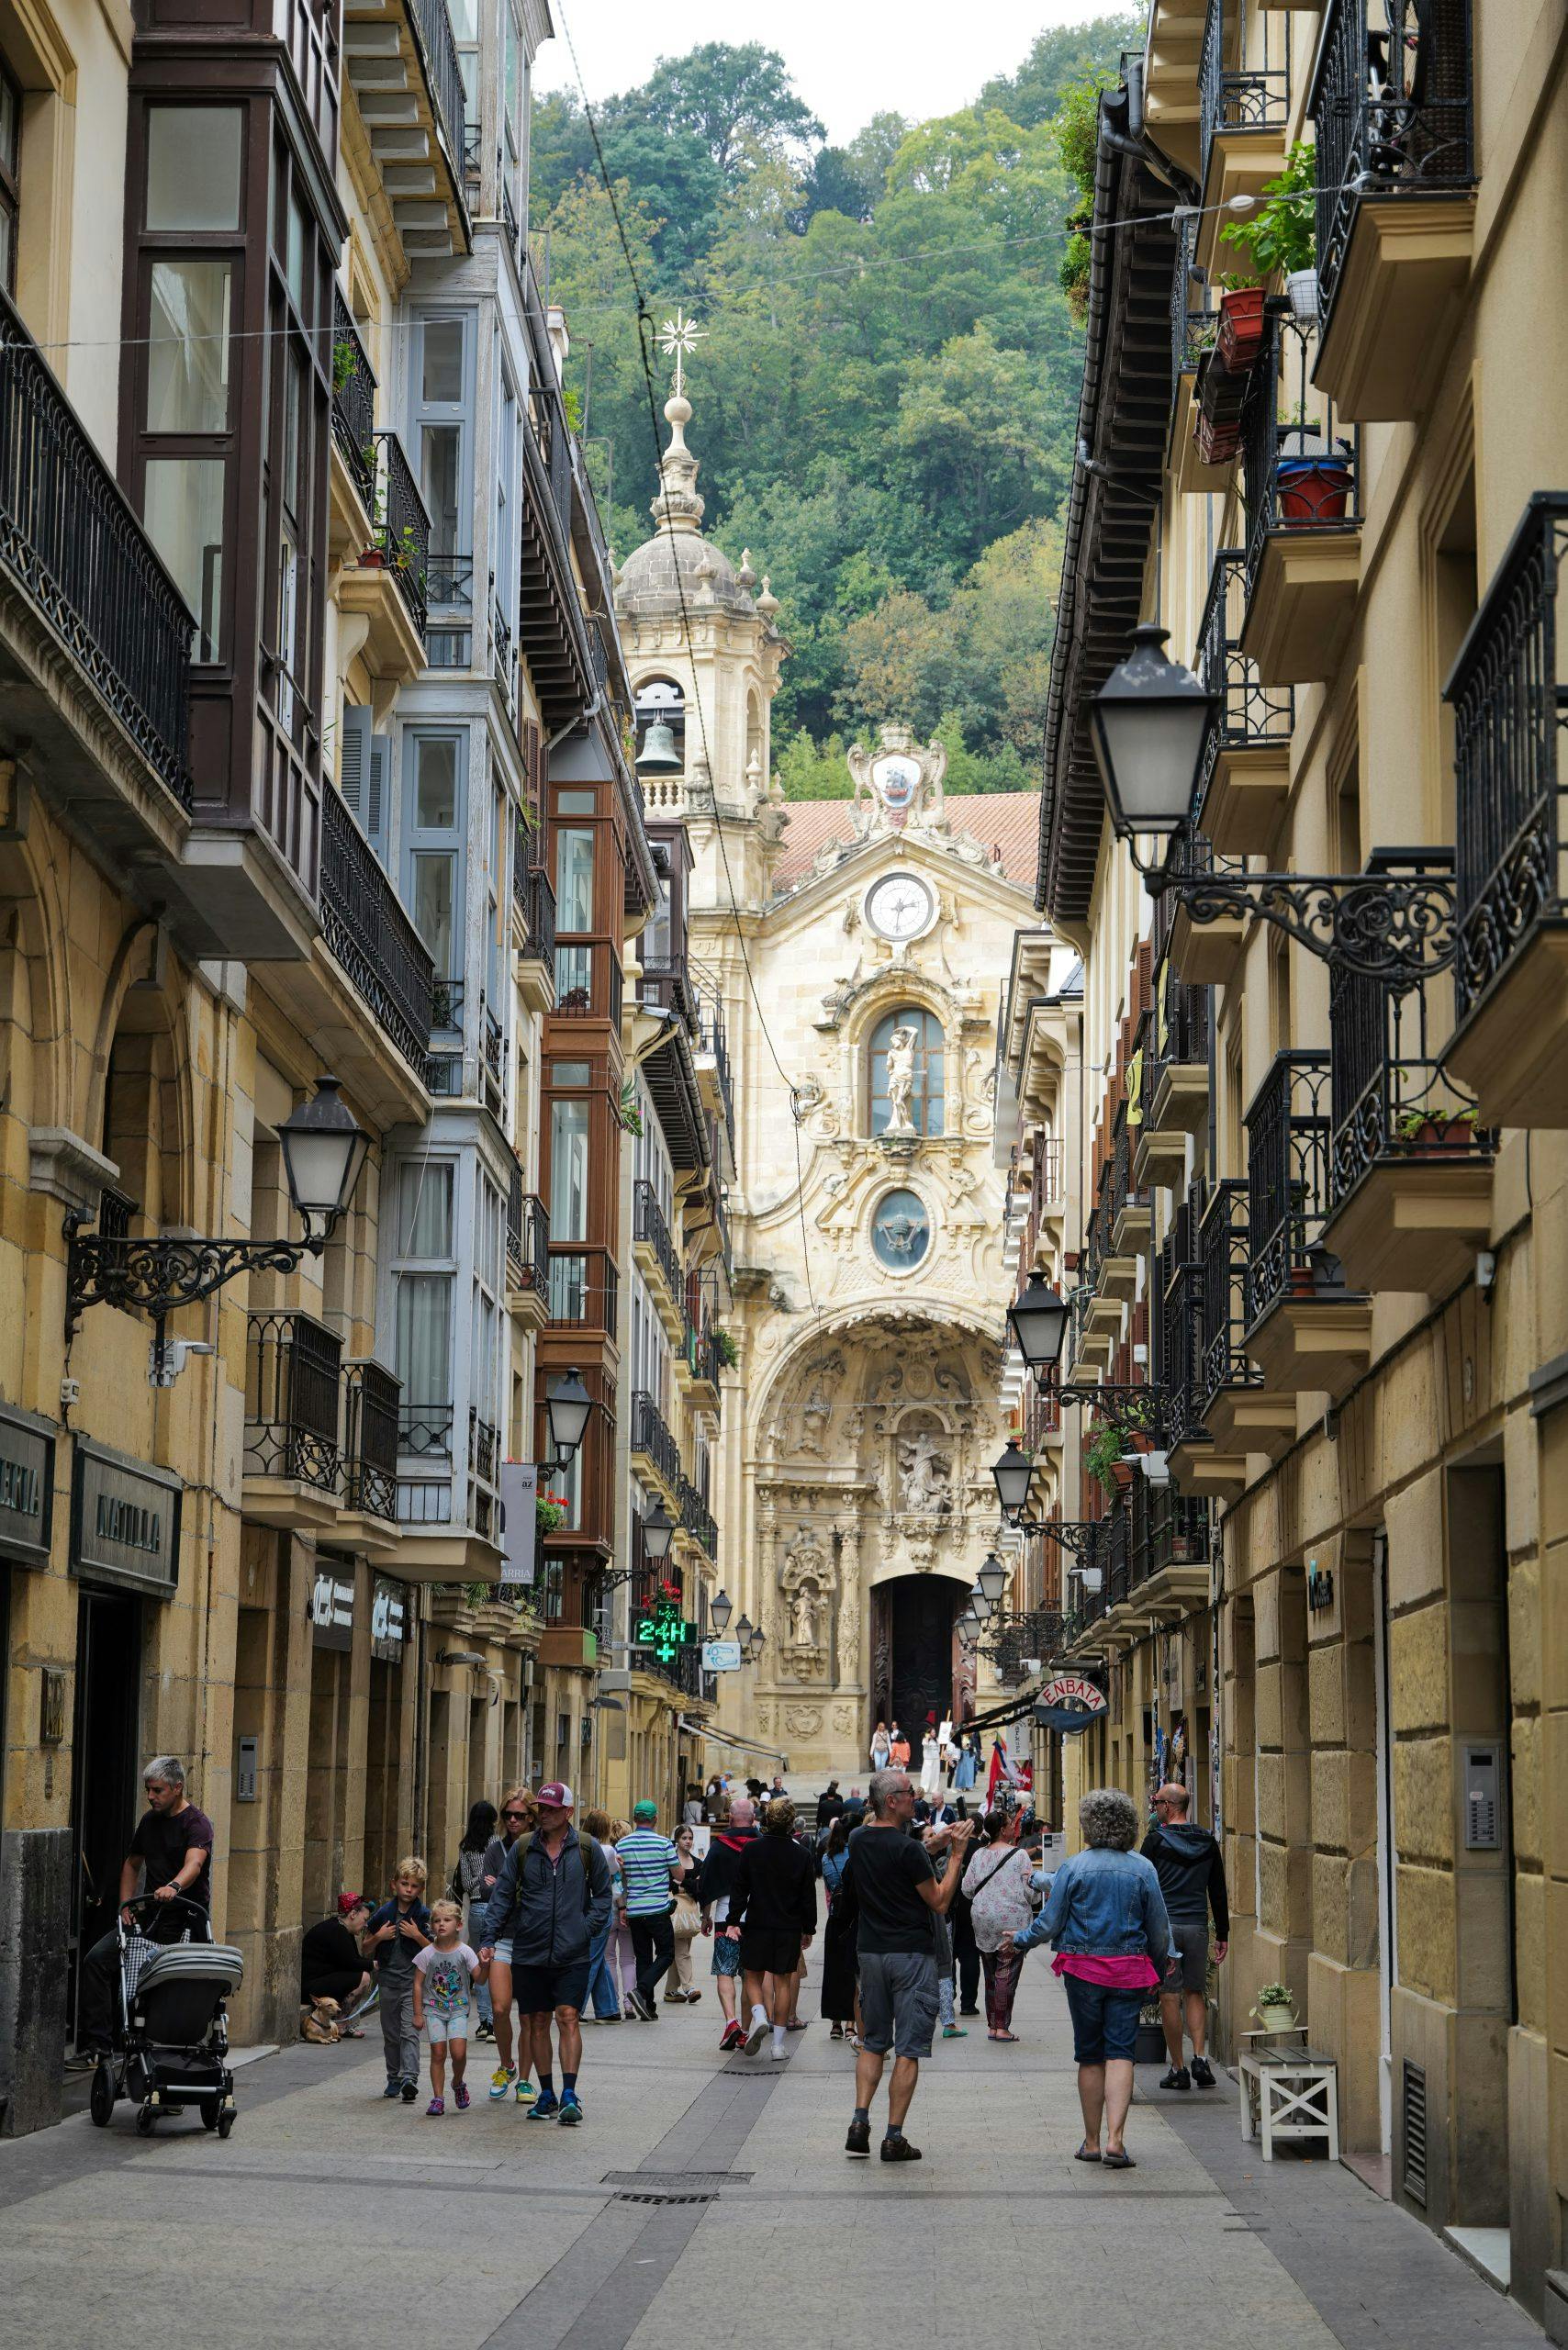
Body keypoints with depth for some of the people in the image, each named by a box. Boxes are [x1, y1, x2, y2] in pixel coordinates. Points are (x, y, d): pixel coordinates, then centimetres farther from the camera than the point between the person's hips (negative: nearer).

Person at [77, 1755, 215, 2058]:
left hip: (187, 1921, -6)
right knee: (97, 1959, -12)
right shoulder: (149, 1820, 15)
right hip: (150, 1916, 6)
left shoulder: (196, 1823, -8)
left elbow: (194, 1863, -28)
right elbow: (132, 1864, 27)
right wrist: (125, 1905, 12)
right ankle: (96, 2042, -14)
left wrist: (174, 1886, -49)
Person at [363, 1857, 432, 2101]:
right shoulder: (383, 1914, 2)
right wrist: (378, 1937, -8)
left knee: (409, 2031, -14)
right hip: (388, 1980, 3)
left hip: (413, 1982, -3)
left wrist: (417, 1936, -17)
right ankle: (394, 2079, 22)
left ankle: (409, 2078, -22)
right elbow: (365, 1949, 10)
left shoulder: (424, 1916, -4)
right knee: (390, 2033, 11)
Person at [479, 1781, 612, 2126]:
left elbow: (602, 1894, 10)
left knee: (568, 2018, -10)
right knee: (537, 2023, 7)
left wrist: (588, 1929, -3)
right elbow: (503, 1894, 7)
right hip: (528, 1952, 2)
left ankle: (569, 2096, -10)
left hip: (572, 1953, -2)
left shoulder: (587, 1848, 2)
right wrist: (489, 1938, -1)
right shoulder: (522, 1848, 5)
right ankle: (547, 2095, 16)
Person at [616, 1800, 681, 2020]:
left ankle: (648, 2007, 10)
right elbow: (679, 1874, 0)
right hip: (658, 1909, -4)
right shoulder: (664, 1843, -8)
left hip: (634, 1909, 4)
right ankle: (641, 1990, -15)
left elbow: (619, 1877, 10)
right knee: (665, 1954, 6)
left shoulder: (622, 1844, 3)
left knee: (643, 1957, 11)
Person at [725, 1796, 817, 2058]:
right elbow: (809, 1896, 2)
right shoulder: (802, 1855, -3)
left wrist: (733, 1921, 0)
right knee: (783, 1982, 7)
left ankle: (759, 2016, -15)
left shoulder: (752, 1849, -6)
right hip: (790, 1928, 1)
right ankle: (779, 2044, 8)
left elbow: (739, 1888, -5)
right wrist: (809, 1929, 11)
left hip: (757, 1924, -1)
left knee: (753, 1976, 13)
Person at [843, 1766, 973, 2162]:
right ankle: (894, 2137, -2)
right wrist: (956, 1855, -7)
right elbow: (940, 1902, -11)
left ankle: (860, 2122, 3)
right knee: (908, 2050, -1)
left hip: (870, 1951, 7)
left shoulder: (858, 1841, 5)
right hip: (911, 1954, -6)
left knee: (873, 2044, 16)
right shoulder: (908, 1849, -17)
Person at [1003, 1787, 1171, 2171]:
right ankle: (1115, 2140, -15)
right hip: (1130, 1971, 0)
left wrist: (1020, 1941, 18)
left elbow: (1050, 1924, -1)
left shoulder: (1073, 1867, -5)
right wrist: (1158, 1971, 20)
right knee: (1120, 2053, -2)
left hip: (1083, 1969, 0)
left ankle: (1092, 2142, 18)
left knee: (1090, 2056, 10)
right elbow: (1160, 1930, 4)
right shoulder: (1143, 1869, -1)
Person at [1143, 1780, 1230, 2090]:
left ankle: (1178, 2070, 3)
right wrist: (1223, 1935, 17)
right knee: (1195, 1994, 14)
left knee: (1169, 1998, 1)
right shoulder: (1208, 1842, 9)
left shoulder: (1156, 1840, -5)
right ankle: (1200, 2058, -2)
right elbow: (1219, 1893, 12)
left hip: (1163, 1926, -4)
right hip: (1198, 1927, 4)